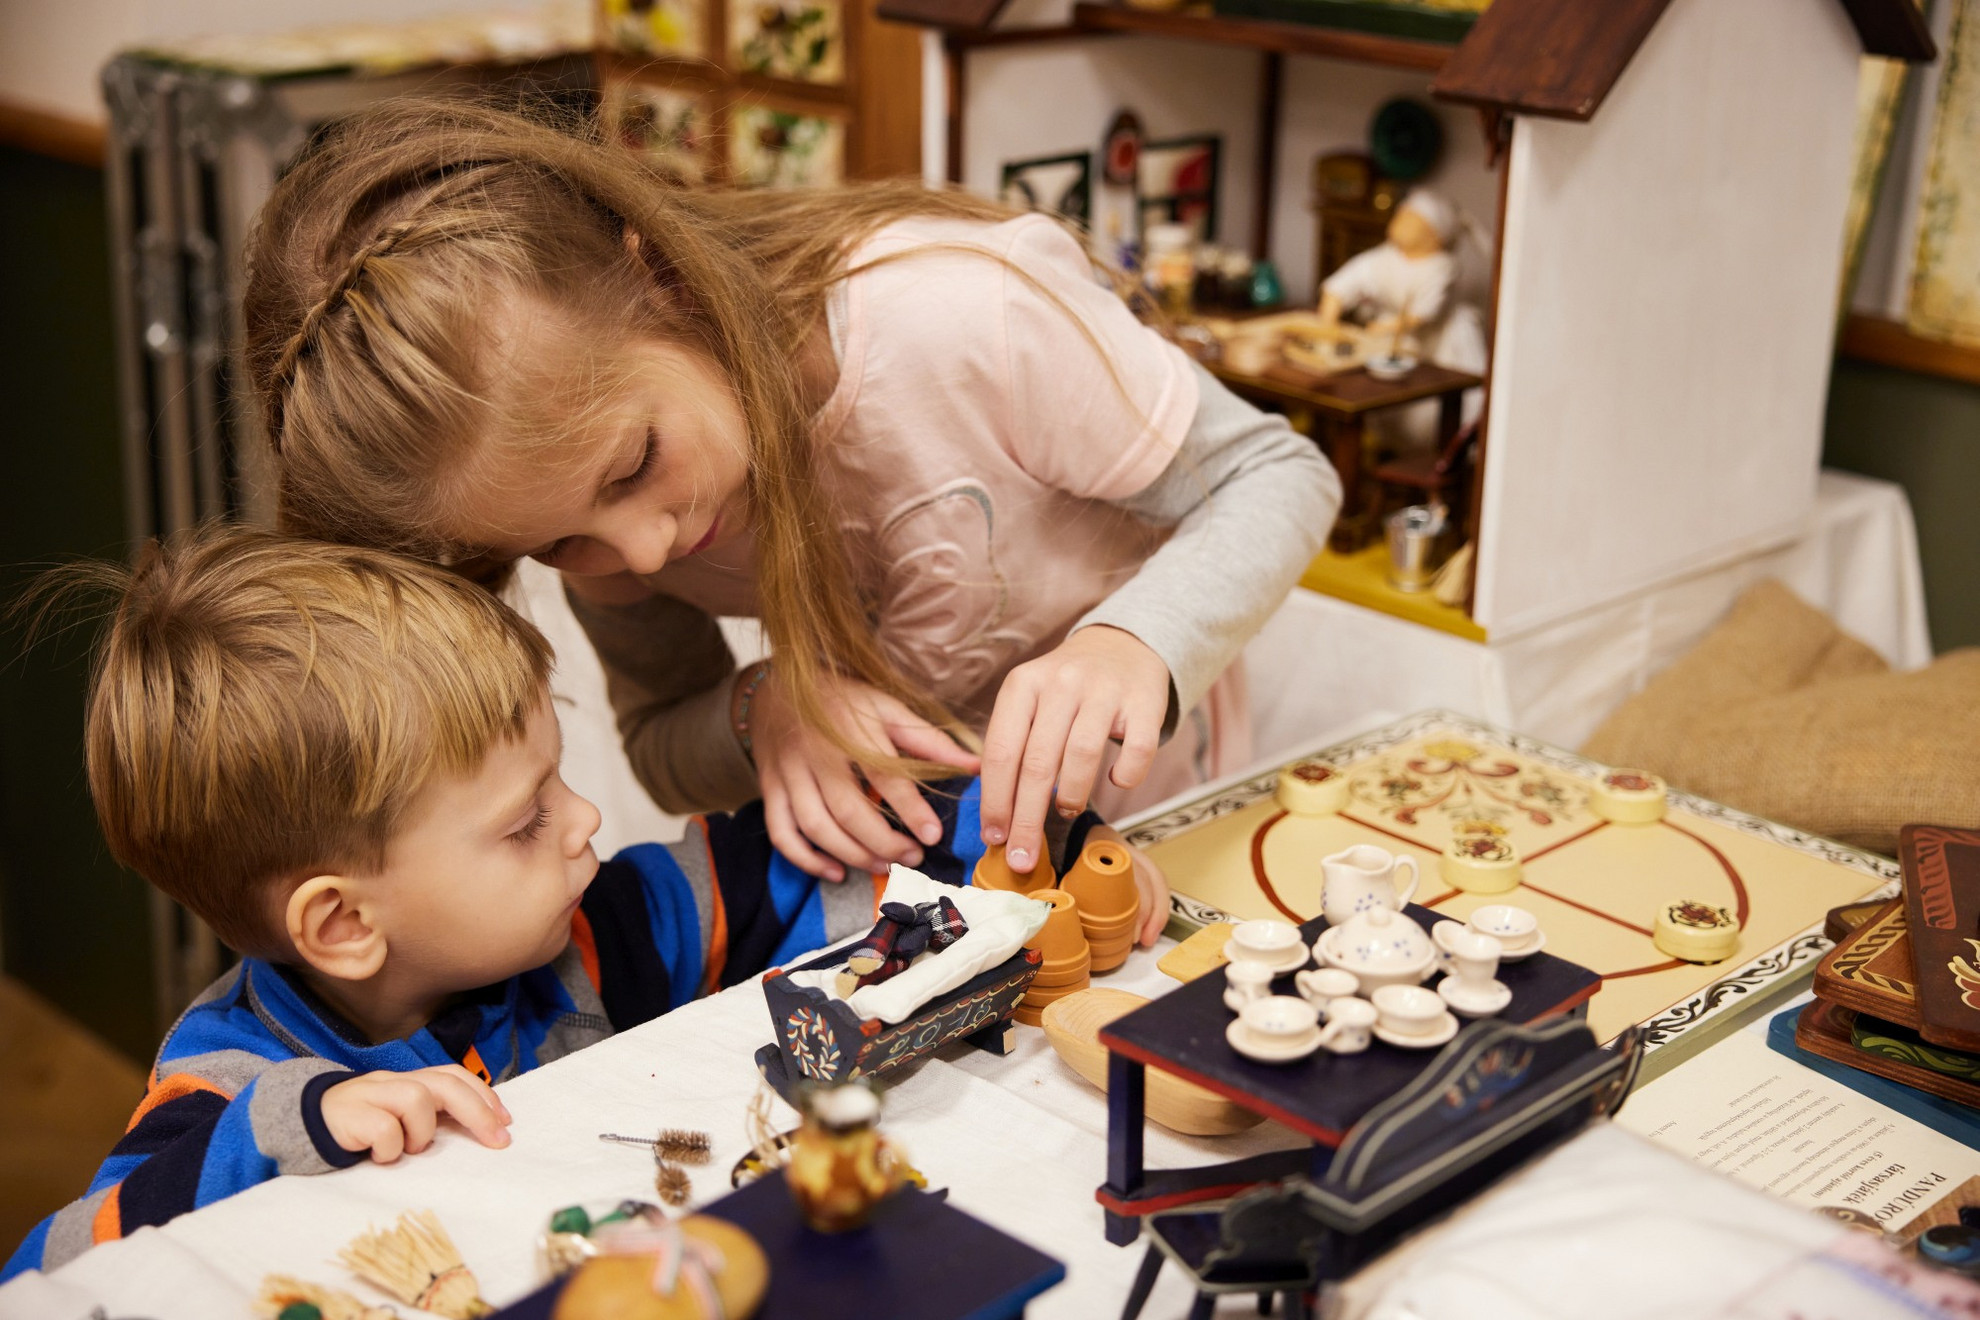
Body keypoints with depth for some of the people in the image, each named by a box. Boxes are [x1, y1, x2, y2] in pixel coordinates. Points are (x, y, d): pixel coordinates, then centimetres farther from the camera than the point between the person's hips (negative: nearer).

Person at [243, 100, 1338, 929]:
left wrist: (1134, 641, -41)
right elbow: (663, 749, -2)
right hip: (894, 854, 3)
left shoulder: (955, 315, -34)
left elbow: (1278, 478, -20)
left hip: (1137, 831, -3)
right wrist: (763, 713, -27)